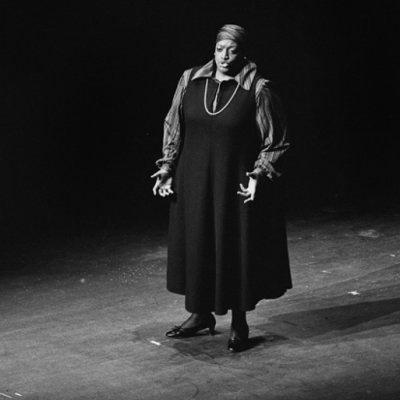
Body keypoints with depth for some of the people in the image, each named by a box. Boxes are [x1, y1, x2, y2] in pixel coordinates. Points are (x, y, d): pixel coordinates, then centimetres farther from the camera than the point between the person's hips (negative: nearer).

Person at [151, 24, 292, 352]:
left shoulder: (258, 90, -11)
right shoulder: (190, 81, 1)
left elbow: (275, 142, -6)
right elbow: (174, 129, 10)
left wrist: (258, 177, -15)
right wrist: (167, 168, 4)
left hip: (236, 186, -4)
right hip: (194, 183, 4)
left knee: (237, 250, 3)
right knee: (195, 246, 11)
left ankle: (239, 324, 17)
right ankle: (201, 314, 29)